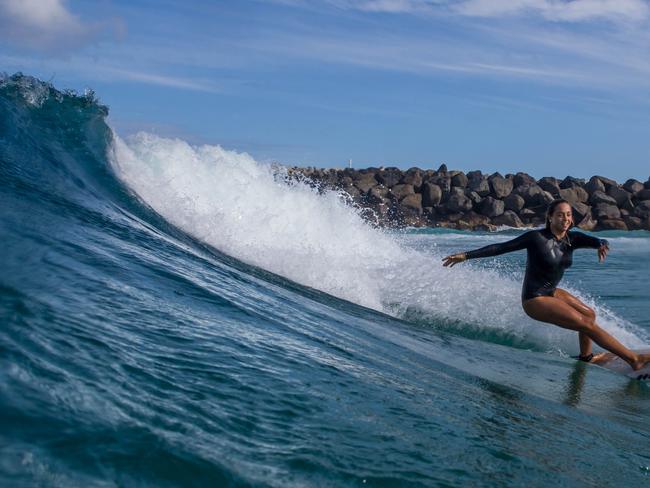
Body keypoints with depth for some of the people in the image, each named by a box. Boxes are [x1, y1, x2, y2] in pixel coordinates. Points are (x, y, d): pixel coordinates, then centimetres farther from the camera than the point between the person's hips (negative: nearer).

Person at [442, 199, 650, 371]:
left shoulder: (572, 239, -2)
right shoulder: (537, 237, -19)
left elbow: (595, 240, -18)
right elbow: (500, 248, -15)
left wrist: (602, 245, -43)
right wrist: (466, 255, -16)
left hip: (551, 292, 8)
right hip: (535, 300, -8)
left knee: (590, 314, 21)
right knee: (587, 324, -11)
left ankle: (585, 356, 39)